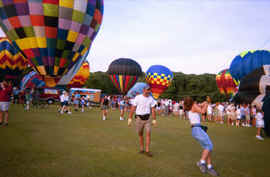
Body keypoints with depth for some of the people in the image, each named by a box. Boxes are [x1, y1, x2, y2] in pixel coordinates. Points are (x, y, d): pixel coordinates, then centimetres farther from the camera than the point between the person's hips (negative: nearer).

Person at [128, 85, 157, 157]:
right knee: (140, 134, 8)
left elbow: (153, 110, 8)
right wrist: (130, 118, -6)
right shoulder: (138, 97, -7)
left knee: (148, 133, -7)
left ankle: (147, 150, 2)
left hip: (148, 118, 2)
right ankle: (141, 149, 25)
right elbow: (133, 108, -4)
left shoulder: (151, 99, 2)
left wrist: (154, 120, 6)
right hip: (139, 118, -2)